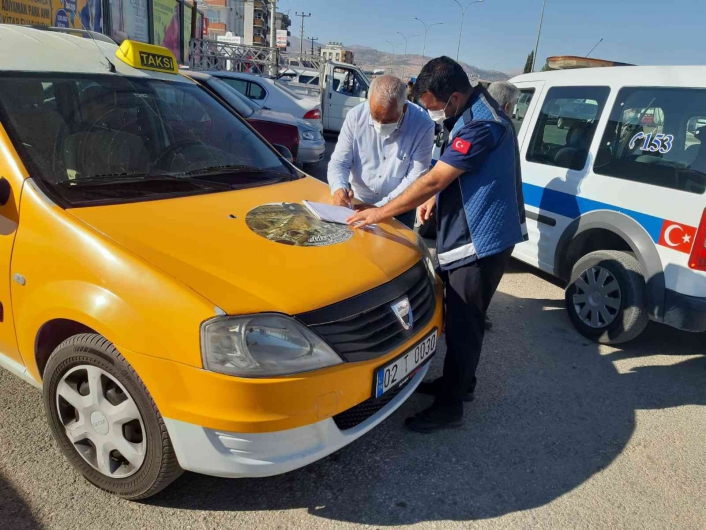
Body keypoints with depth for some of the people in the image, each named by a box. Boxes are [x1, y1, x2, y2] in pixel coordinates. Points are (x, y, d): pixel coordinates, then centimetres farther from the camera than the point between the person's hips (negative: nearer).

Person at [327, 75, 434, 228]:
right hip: (356, 203, 2)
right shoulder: (356, 116, -12)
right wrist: (339, 187, -28)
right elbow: (339, 162, -7)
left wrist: (380, 208, -22)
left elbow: (415, 179, -17)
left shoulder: (422, 125, -18)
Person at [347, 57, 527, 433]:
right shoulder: (470, 113, 10)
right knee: (460, 318, 20)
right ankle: (458, 382, 36)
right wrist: (434, 198, 7)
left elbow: (433, 179, -23)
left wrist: (381, 213, -17)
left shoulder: (481, 125, -23)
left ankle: (450, 406, 12)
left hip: (482, 239, -10)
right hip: (471, 233, 10)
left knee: (463, 323, -1)